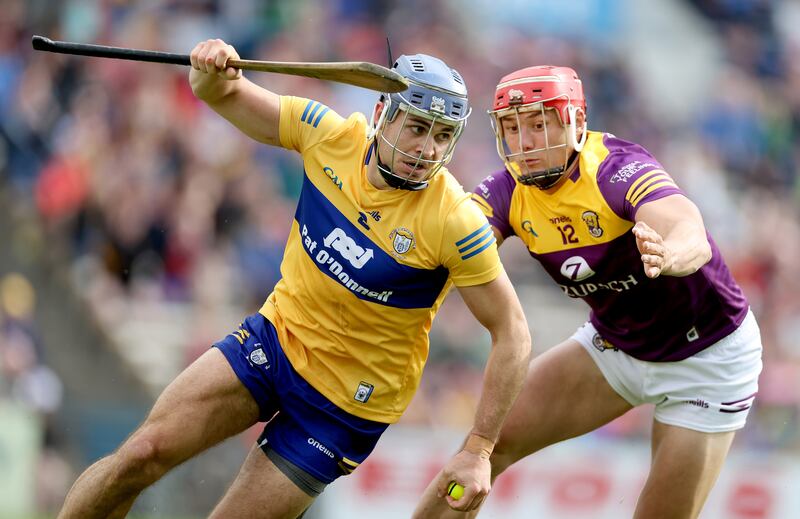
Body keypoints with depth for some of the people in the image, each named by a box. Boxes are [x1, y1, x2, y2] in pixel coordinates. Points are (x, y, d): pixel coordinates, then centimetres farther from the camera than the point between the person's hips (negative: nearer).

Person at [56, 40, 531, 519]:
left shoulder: (455, 223, -24)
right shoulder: (331, 136, -13)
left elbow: (512, 334, -17)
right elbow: (221, 94, -1)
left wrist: (478, 451, -19)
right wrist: (211, 71, -26)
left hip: (345, 403, -3)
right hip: (275, 337, 4)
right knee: (143, 454, -10)